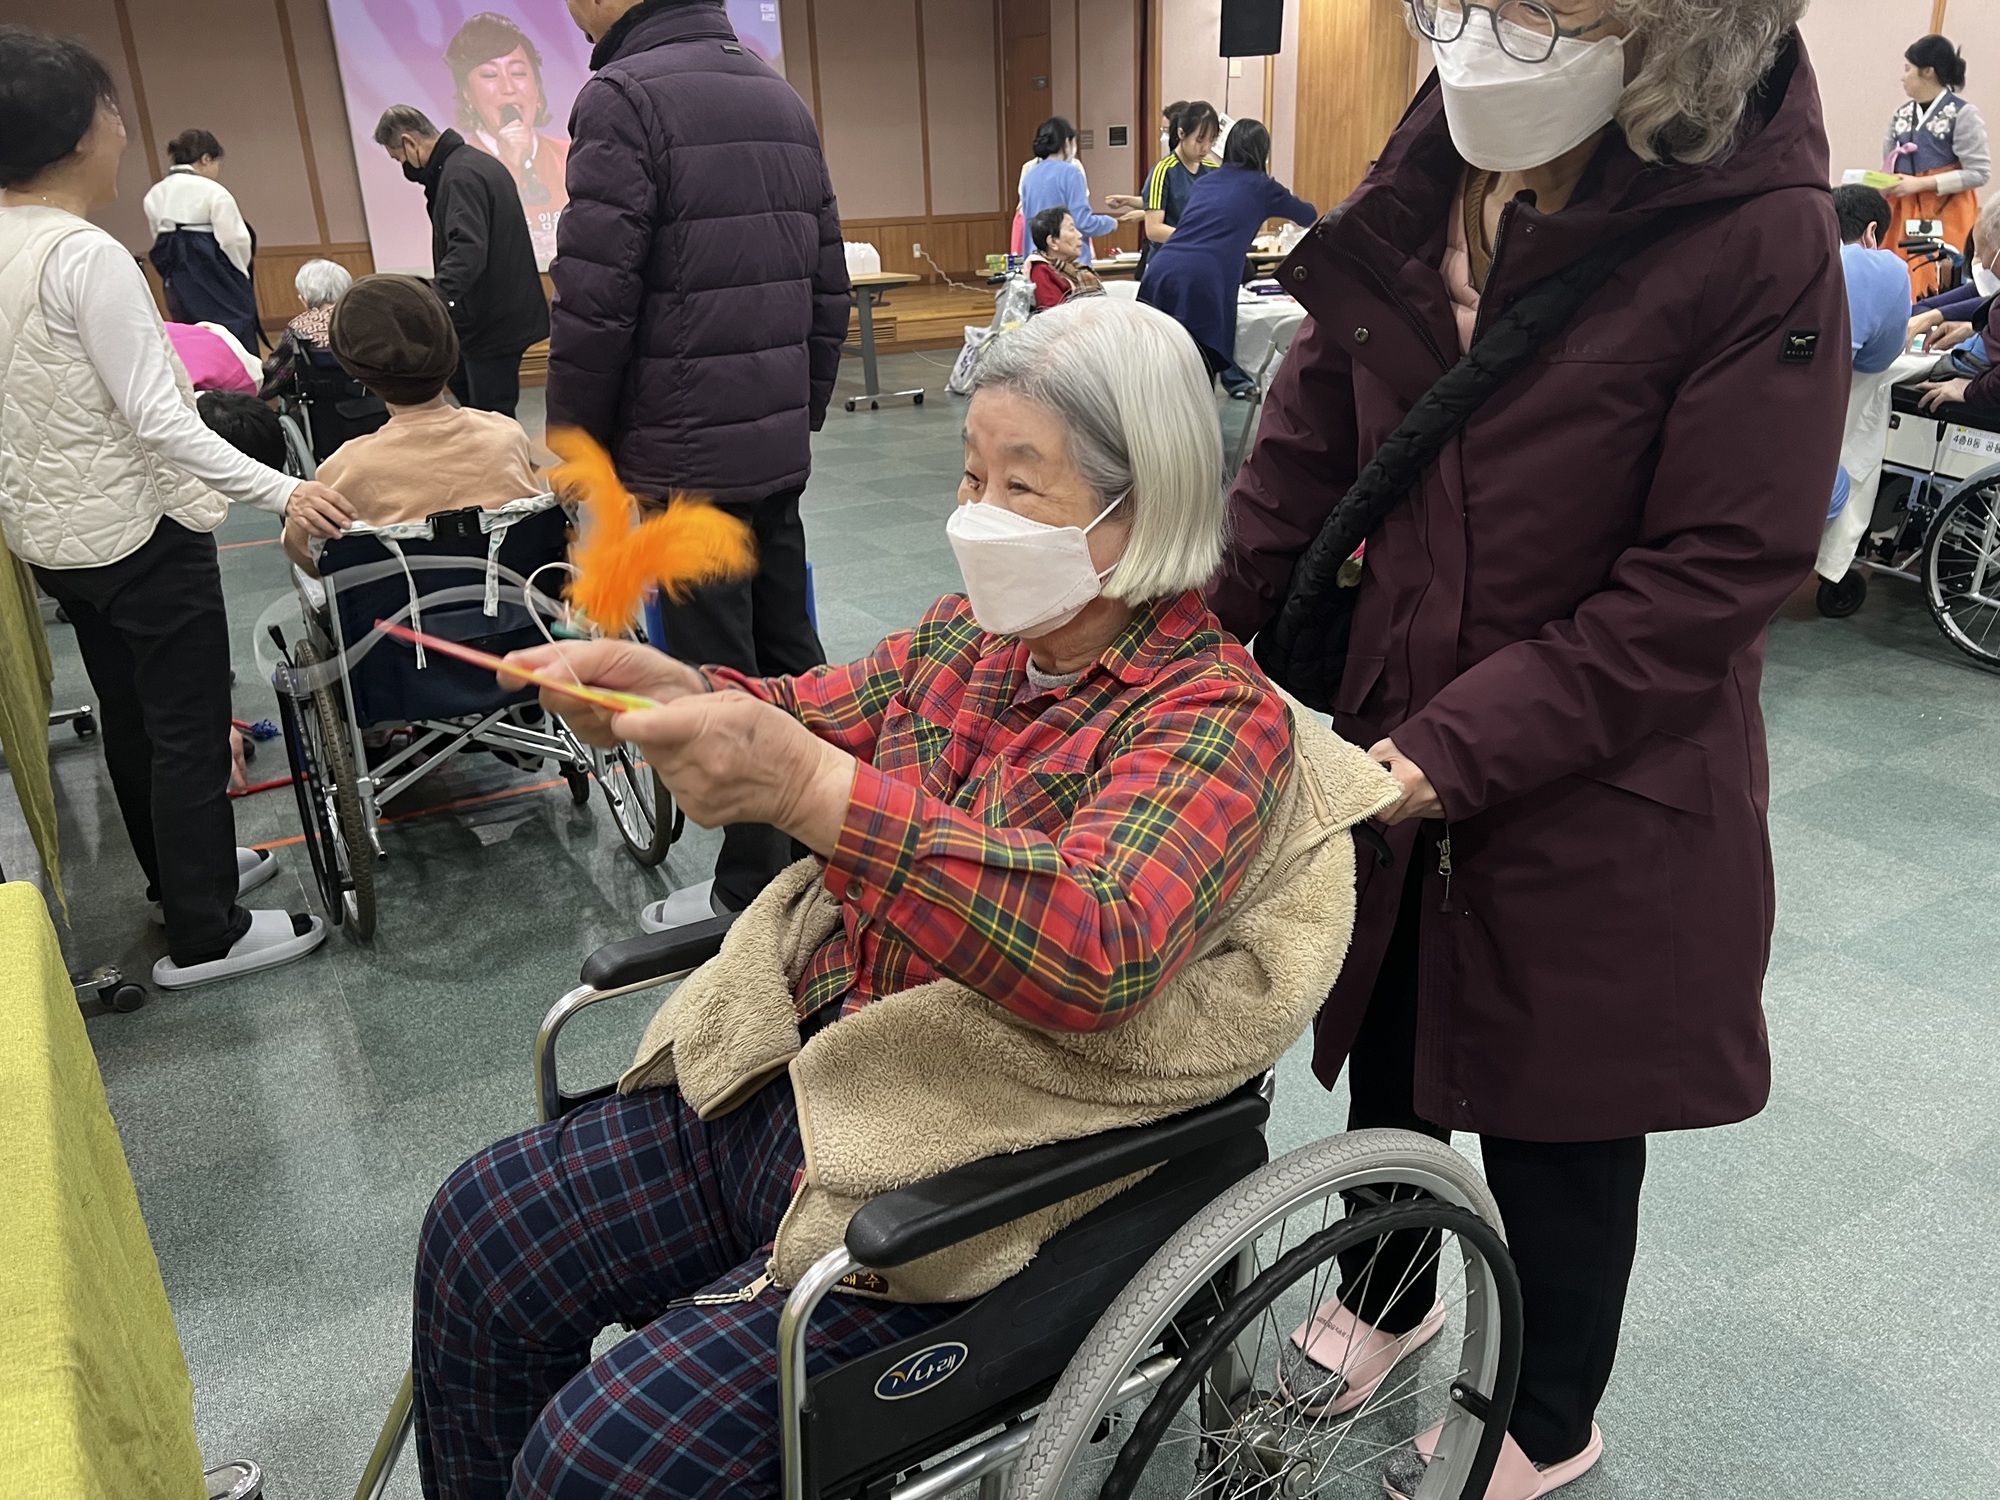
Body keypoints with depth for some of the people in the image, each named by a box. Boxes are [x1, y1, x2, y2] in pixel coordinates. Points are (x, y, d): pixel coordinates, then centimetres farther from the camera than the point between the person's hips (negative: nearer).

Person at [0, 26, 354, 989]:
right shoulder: (87, 257, -22)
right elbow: (157, 421, -25)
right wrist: (281, 493, -26)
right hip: (137, 532, -9)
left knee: (130, 719, 20)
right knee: (189, 730, 1)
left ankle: (182, 872, 38)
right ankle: (204, 937, 9)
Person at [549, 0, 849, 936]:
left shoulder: (624, 96, -11)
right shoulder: (781, 97, 13)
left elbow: (594, 306, -17)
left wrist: (579, 447, -5)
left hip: (687, 453, -8)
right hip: (781, 444, 8)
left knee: (722, 676, 0)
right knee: (790, 656, 16)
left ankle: (753, 890, 11)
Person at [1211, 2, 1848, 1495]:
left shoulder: (1759, 235, -18)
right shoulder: (1427, 184, -2)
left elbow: (1715, 579, -19)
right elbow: (1307, 449, -1)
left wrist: (1452, 754, -23)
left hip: (1599, 783, -4)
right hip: (1393, 731, 5)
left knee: (1552, 1110, 14)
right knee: (1386, 1047, 22)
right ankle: (1381, 1297, 54)